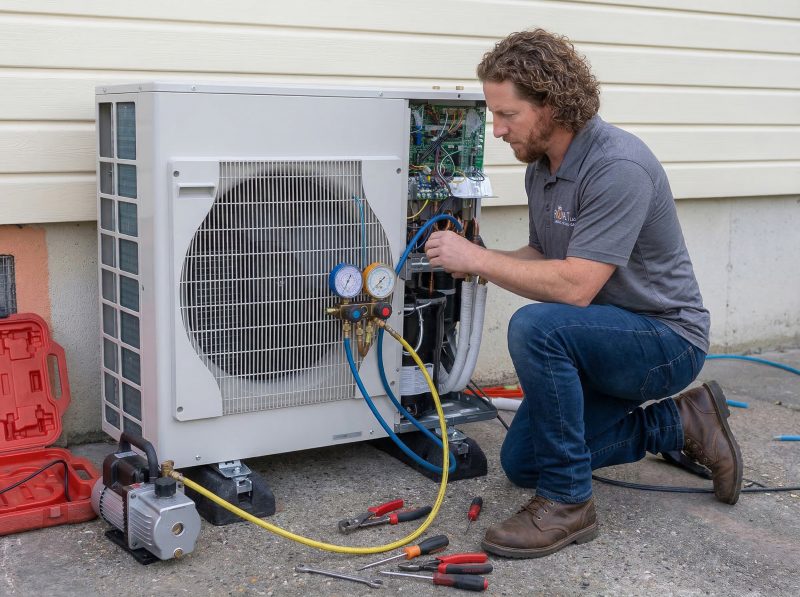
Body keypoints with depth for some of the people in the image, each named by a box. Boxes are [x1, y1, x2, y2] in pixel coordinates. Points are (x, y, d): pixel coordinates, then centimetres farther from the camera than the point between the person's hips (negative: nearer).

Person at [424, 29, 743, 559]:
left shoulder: (619, 167, -28)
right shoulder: (541, 168, 1)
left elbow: (574, 286, -33)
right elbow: (544, 258, 11)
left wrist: (477, 257, -25)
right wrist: (480, 263, -8)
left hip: (666, 338, -10)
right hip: (600, 341, 10)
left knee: (536, 327, -35)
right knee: (522, 462, 11)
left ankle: (568, 501, -19)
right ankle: (679, 424, 18)